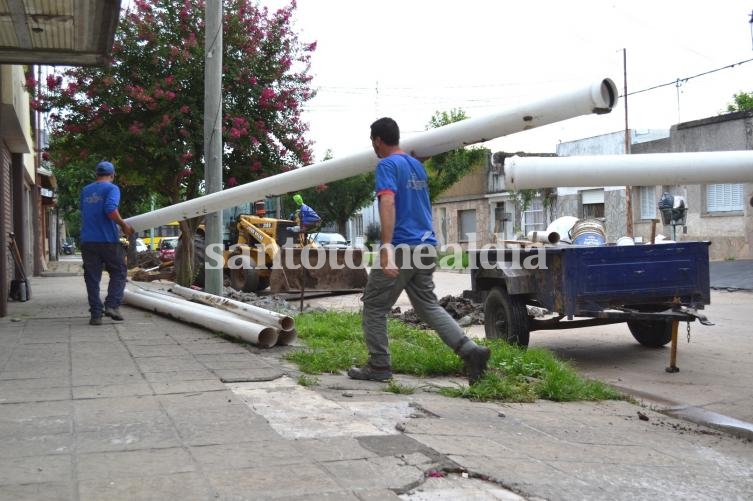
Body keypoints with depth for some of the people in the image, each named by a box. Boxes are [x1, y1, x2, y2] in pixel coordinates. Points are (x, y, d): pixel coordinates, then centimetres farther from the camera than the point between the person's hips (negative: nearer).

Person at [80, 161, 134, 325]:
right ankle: (112, 305, -4)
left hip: (87, 241, 5)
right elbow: (110, 210, -20)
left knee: (92, 278, 7)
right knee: (119, 273, 11)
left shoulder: (85, 191, 16)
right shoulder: (112, 188, -3)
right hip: (108, 240, -4)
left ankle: (96, 314, 6)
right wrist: (123, 225, -8)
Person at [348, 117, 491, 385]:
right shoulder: (417, 165, 17)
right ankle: (470, 350, -3)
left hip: (402, 248, -8)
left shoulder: (387, 165, -8)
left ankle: (378, 366, 8)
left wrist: (386, 248, -28)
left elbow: (388, 203, -22)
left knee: (374, 305, 5)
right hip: (426, 246, 8)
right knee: (428, 304, 12)